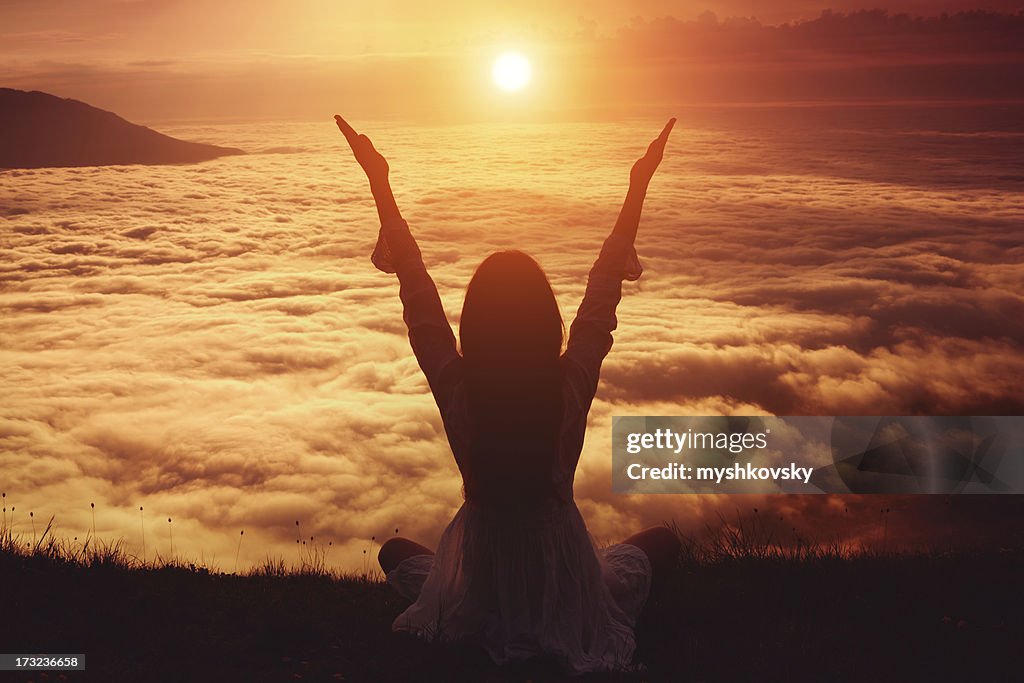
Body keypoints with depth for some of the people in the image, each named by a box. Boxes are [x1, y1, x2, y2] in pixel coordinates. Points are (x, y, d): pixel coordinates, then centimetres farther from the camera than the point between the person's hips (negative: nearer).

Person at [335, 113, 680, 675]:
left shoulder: (458, 392, -23)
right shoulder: (572, 387, -23)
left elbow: (417, 290, -14)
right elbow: (604, 288, -12)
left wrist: (380, 182, -6)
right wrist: (638, 185, -4)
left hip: (477, 589, 1)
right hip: (566, 581, -1)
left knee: (395, 553, 32)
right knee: (662, 540, 26)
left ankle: (488, 623, 24)